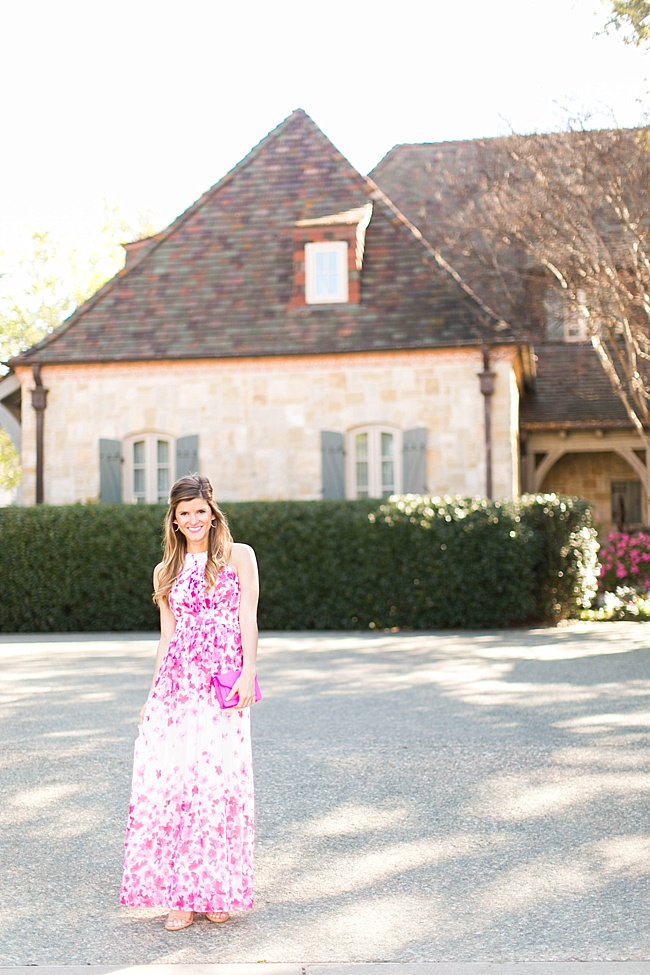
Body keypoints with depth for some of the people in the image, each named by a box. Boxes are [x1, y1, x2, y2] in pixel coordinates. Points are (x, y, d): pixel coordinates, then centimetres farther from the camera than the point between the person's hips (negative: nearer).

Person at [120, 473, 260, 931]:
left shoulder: (239, 556, 7)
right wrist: (154, 695, 14)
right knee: (167, 778, -5)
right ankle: (181, 895, 6)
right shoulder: (166, 571, 16)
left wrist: (248, 673, -12)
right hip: (176, 681, 3)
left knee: (219, 780, -7)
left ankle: (218, 892, 7)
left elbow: (247, 619, -1)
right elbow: (168, 636, 17)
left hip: (224, 680, -3)